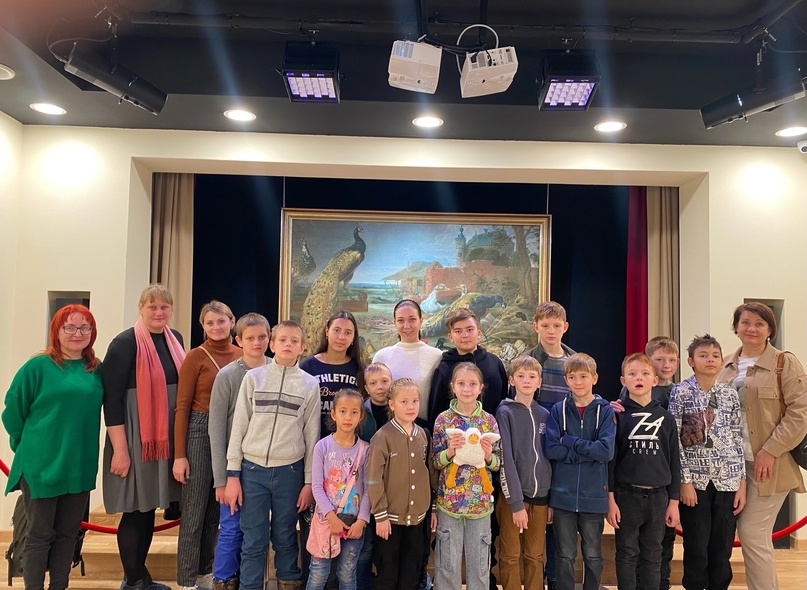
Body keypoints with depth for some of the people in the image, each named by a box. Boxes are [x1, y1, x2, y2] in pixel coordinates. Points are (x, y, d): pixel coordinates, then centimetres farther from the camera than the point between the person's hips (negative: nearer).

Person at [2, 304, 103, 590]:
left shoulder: (97, 370, 4)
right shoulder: (38, 366, -9)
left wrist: (77, 443, 13)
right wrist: (30, 446, 2)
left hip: (80, 466, 5)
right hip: (42, 465, -4)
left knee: (68, 533, 14)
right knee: (40, 535, 6)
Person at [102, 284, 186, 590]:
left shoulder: (175, 339, 8)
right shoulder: (125, 343, -12)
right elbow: (112, 398, -15)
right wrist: (120, 448, -17)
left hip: (166, 439, 6)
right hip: (135, 438, -6)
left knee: (149, 509, 15)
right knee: (135, 511, 2)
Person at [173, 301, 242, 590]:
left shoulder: (242, 356, 5)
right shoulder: (196, 357, -7)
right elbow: (182, 407, -8)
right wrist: (179, 454, -11)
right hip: (200, 432, -4)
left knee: (217, 510, 15)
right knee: (194, 512, 2)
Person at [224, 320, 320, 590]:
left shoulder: (310, 384, 1)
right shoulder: (253, 377, 0)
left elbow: (311, 435, 4)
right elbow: (239, 426, 1)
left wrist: (309, 481, 2)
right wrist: (233, 474, -1)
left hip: (290, 471, 0)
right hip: (253, 469, 0)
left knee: (285, 538, 12)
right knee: (253, 540, 6)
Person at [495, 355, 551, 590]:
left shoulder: (545, 415, 8)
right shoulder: (505, 412, -6)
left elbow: (551, 457, 10)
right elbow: (505, 460, -12)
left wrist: (553, 500, 6)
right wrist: (516, 503, -16)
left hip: (541, 495, 4)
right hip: (513, 495, -4)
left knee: (536, 557, 13)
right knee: (510, 557, 6)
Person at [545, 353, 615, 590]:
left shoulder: (605, 411, -2)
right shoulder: (558, 410, -1)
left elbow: (607, 451, -15)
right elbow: (551, 450, -11)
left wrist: (569, 441, -13)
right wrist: (589, 451, -14)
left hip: (594, 495, 0)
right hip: (563, 495, 0)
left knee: (593, 555, 16)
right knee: (565, 556, 10)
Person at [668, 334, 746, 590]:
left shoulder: (730, 394, 7)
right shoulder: (680, 392, -4)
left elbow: (737, 440, 8)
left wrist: (742, 482, 4)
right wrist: (684, 480, -11)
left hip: (727, 478, 3)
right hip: (694, 479, -3)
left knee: (722, 548, 10)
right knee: (696, 549, 4)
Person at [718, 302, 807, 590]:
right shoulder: (727, 365, 10)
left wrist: (770, 451, -16)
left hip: (768, 463, -5)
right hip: (734, 462, 5)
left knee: (752, 533, -6)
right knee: (755, 535, 12)